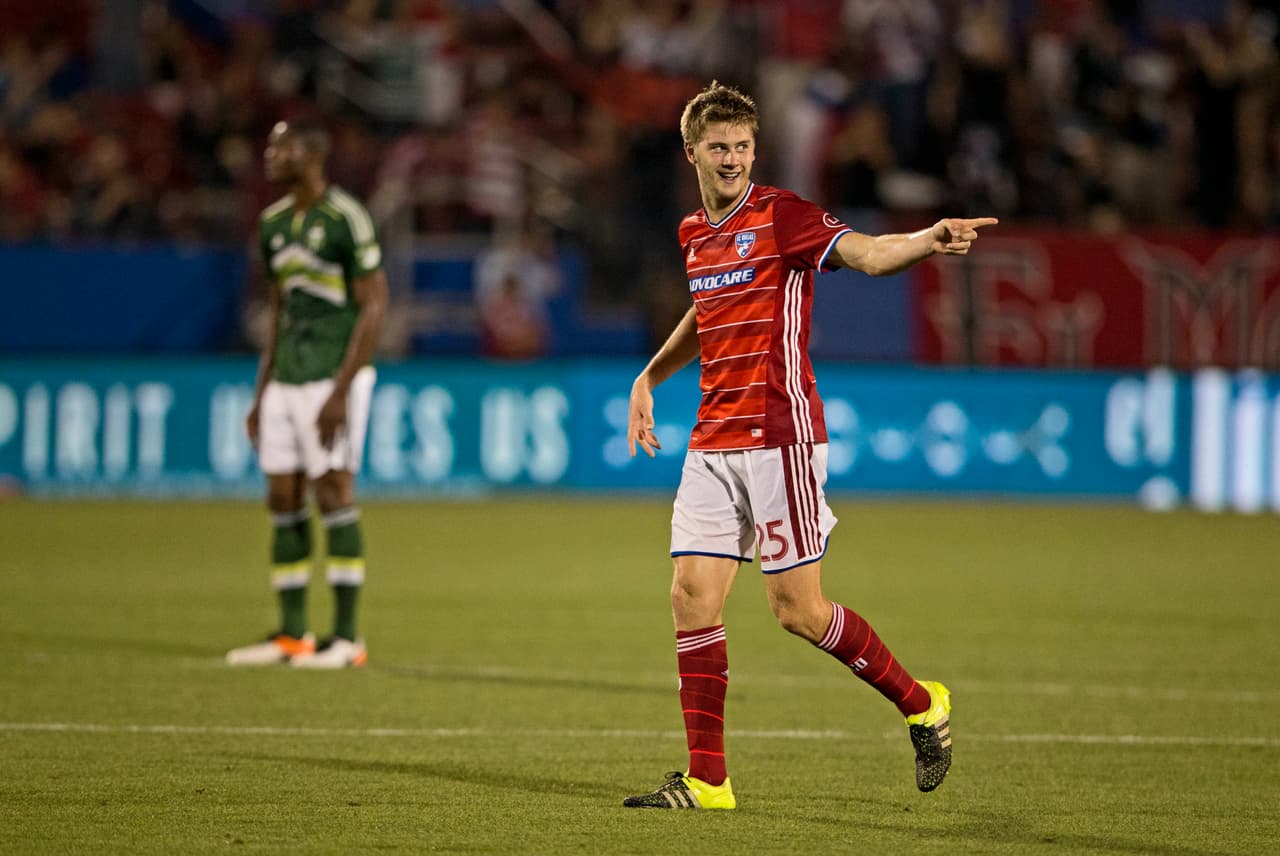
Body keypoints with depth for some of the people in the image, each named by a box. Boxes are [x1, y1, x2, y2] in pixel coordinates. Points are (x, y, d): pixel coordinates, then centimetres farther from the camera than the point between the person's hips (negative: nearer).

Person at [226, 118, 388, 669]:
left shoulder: (345, 218, -10)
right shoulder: (274, 222, 13)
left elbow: (374, 305, -12)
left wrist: (341, 390, -17)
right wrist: (261, 392, 18)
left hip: (334, 378, -7)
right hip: (285, 381, 8)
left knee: (333, 494, -9)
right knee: (283, 501, 5)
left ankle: (346, 638, -5)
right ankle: (292, 634, 10)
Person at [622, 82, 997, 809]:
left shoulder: (781, 215, -7)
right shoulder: (696, 235, 14)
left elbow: (865, 252, -24)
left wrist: (927, 242, -43)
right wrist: (649, 378, 29)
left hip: (780, 435, -7)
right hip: (713, 442, 7)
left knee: (797, 606, -6)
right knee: (693, 595, -2)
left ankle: (921, 704, 15)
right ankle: (707, 778, 3)